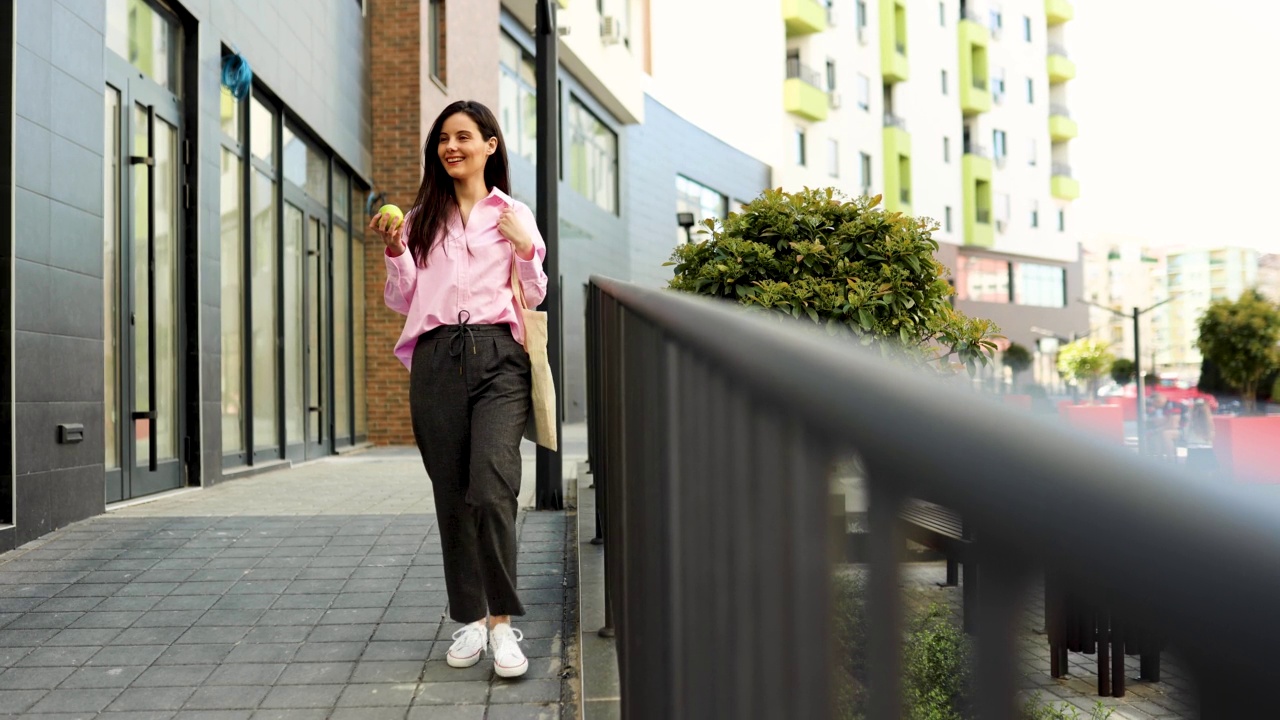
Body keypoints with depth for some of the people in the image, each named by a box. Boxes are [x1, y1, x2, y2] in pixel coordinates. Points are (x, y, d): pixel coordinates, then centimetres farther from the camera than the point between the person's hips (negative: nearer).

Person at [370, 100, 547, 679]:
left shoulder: (514, 214, 11)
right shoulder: (422, 218, 17)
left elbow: (534, 297, 11)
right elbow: (402, 302, 14)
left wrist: (524, 248, -5)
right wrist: (395, 250, -1)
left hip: (497, 355, -2)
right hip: (436, 358, 3)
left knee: (492, 490, -17)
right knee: (452, 495, 3)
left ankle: (502, 621, -9)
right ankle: (470, 619, 14)